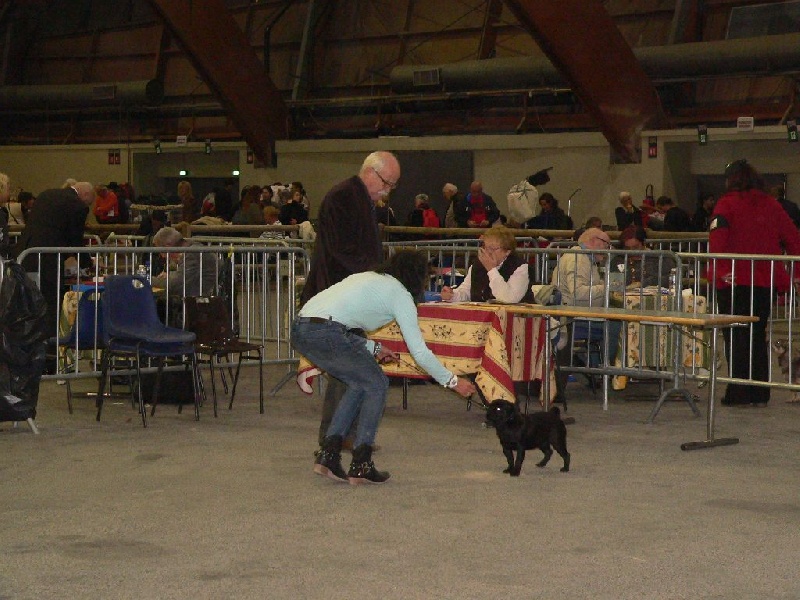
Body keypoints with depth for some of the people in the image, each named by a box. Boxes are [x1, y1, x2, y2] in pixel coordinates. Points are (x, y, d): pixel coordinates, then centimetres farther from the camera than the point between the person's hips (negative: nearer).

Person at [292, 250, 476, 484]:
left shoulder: (369, 278, 30)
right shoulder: (400, 294, 7)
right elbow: (419, 352, 5)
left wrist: (373, 348, 36)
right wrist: (452, 381, 14)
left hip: (300, 328, 8)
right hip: (325, 332, -8)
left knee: (359, 383, 21)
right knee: (376, 384, 8)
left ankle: (328, 456, 17)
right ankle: (361, 466, 8)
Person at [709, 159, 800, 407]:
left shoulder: (727, 203, -4)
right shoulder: (771, 205, 9)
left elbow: (717, 238, -19)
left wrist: (720, 269, -18)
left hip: (734, 280, -4)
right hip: (765, 281, 4)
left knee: (735, 336, 1)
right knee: (757, 335, 14)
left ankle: (739, 393, -2)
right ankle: (760, 393, 14)